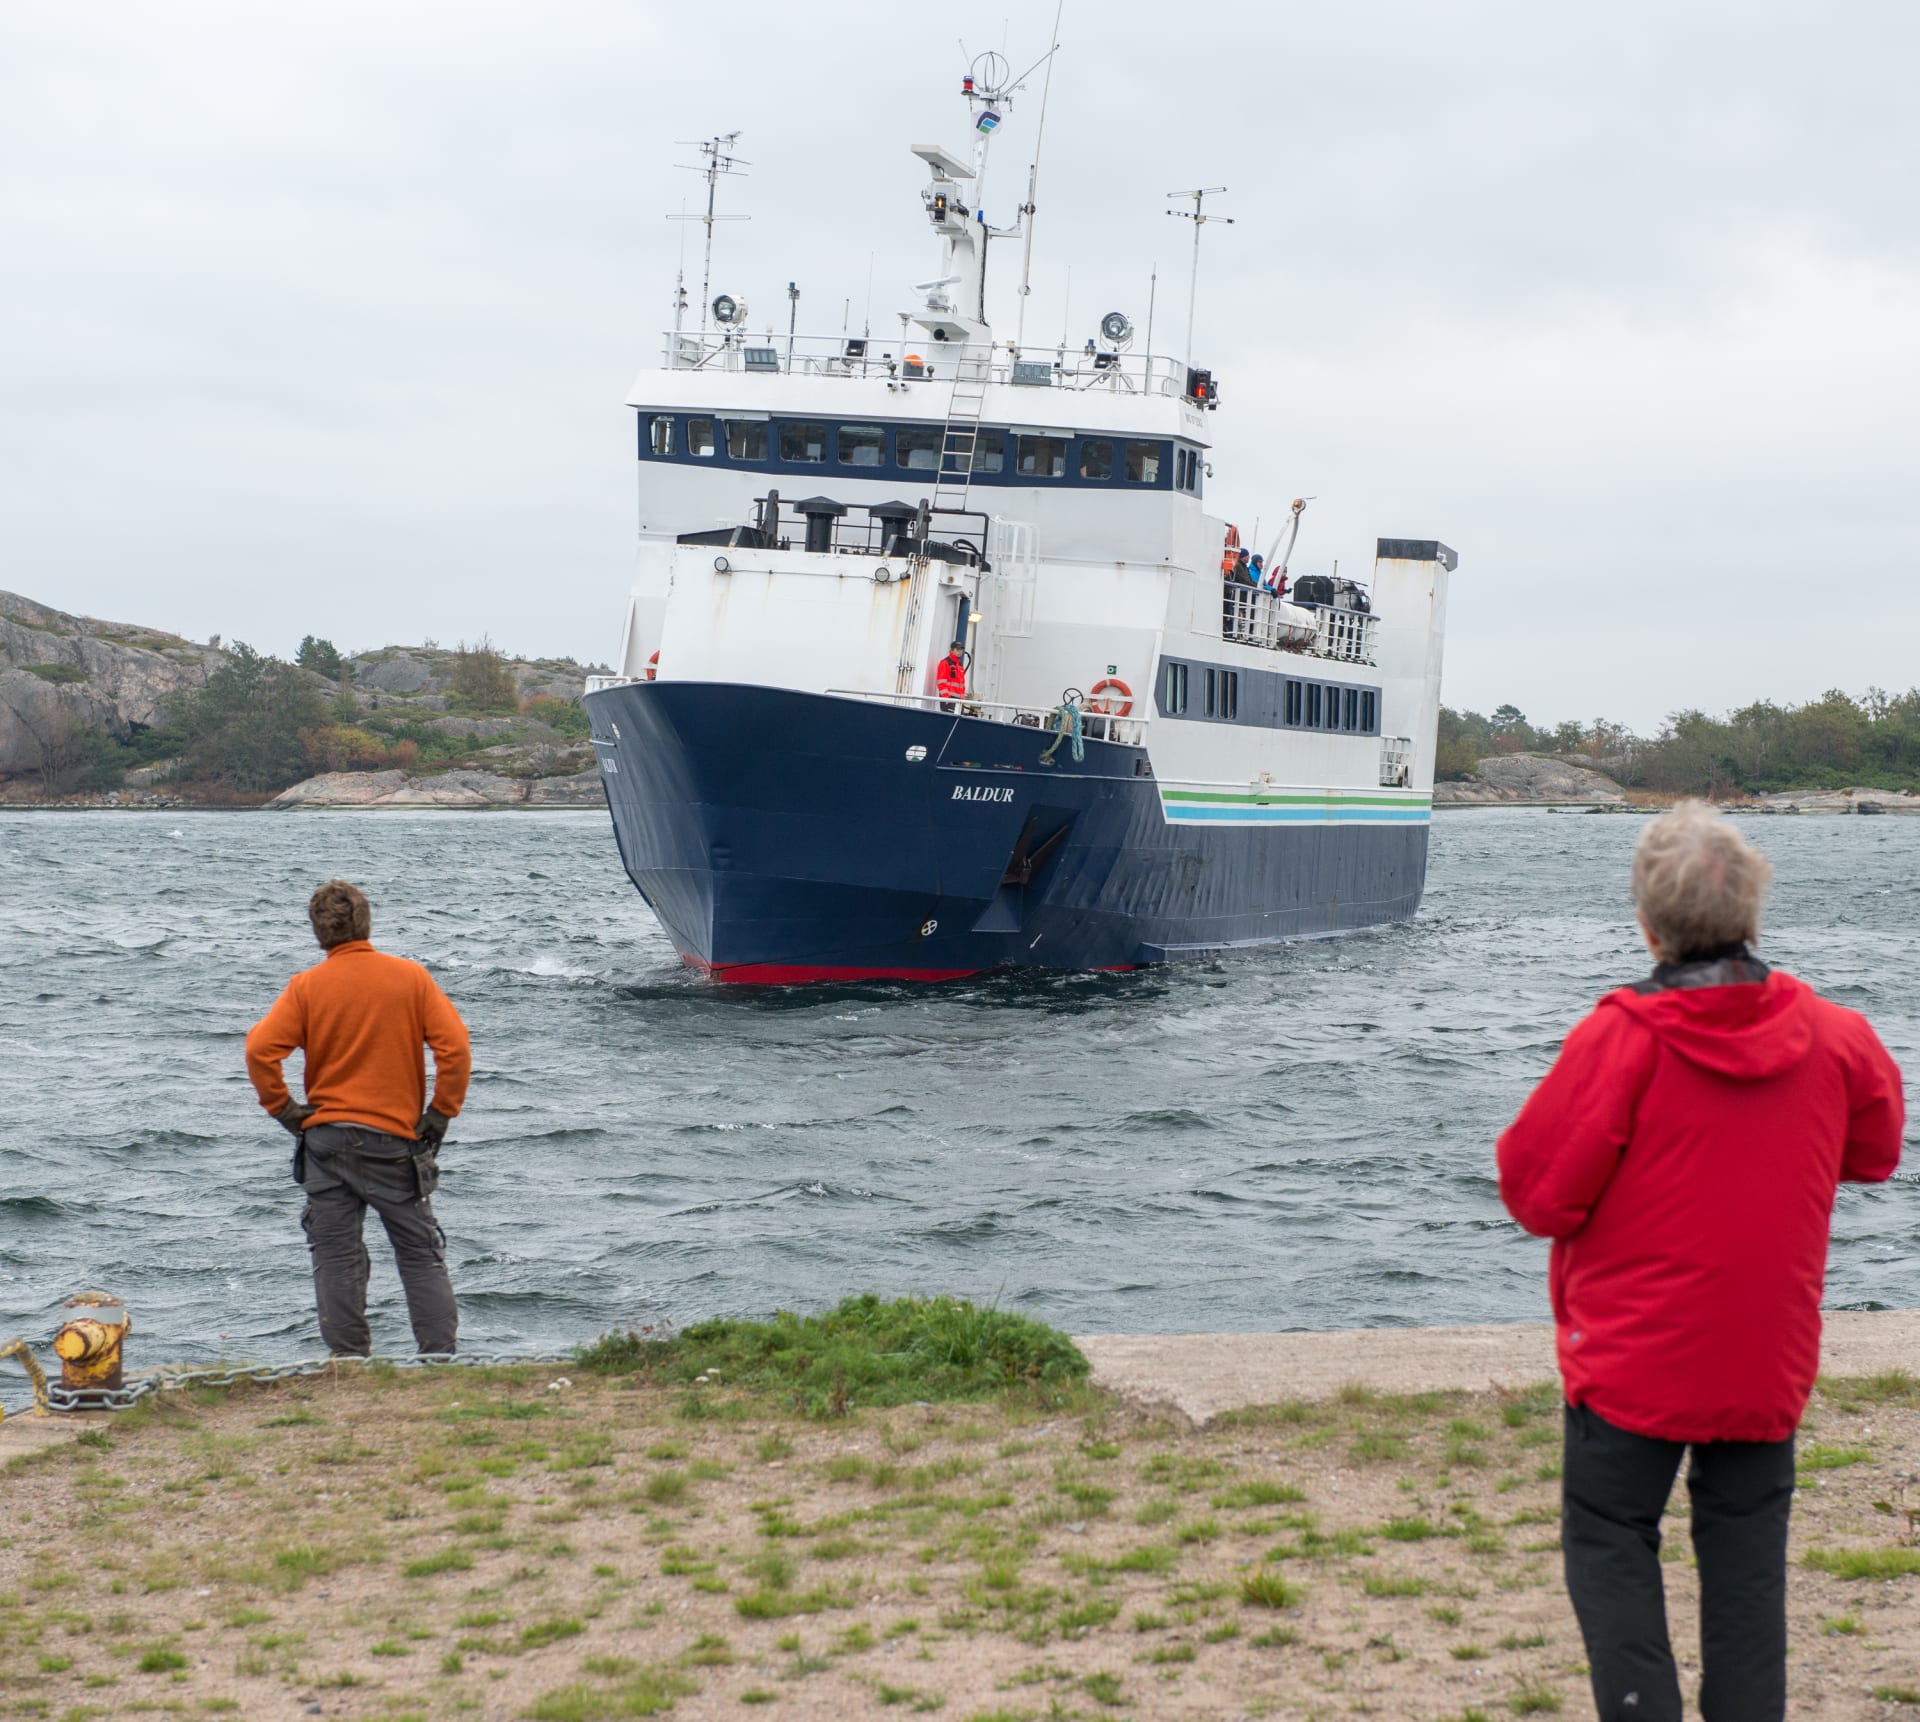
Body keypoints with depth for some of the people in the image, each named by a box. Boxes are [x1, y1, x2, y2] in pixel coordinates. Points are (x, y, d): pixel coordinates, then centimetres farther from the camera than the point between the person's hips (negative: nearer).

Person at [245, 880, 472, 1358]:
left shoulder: (307, 986, -3)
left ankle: (349, 1365, 2)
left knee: (336, 1257, 4)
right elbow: (454, 1046, -10)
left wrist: (284, 1109, -2)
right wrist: (441, 1113, -1)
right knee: (421, 1252, 8)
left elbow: (260, 1049, -13)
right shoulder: (410, 977, -2)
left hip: (326, 1139, 0)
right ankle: (441, 1357, 2)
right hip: (396, 1139, 0)